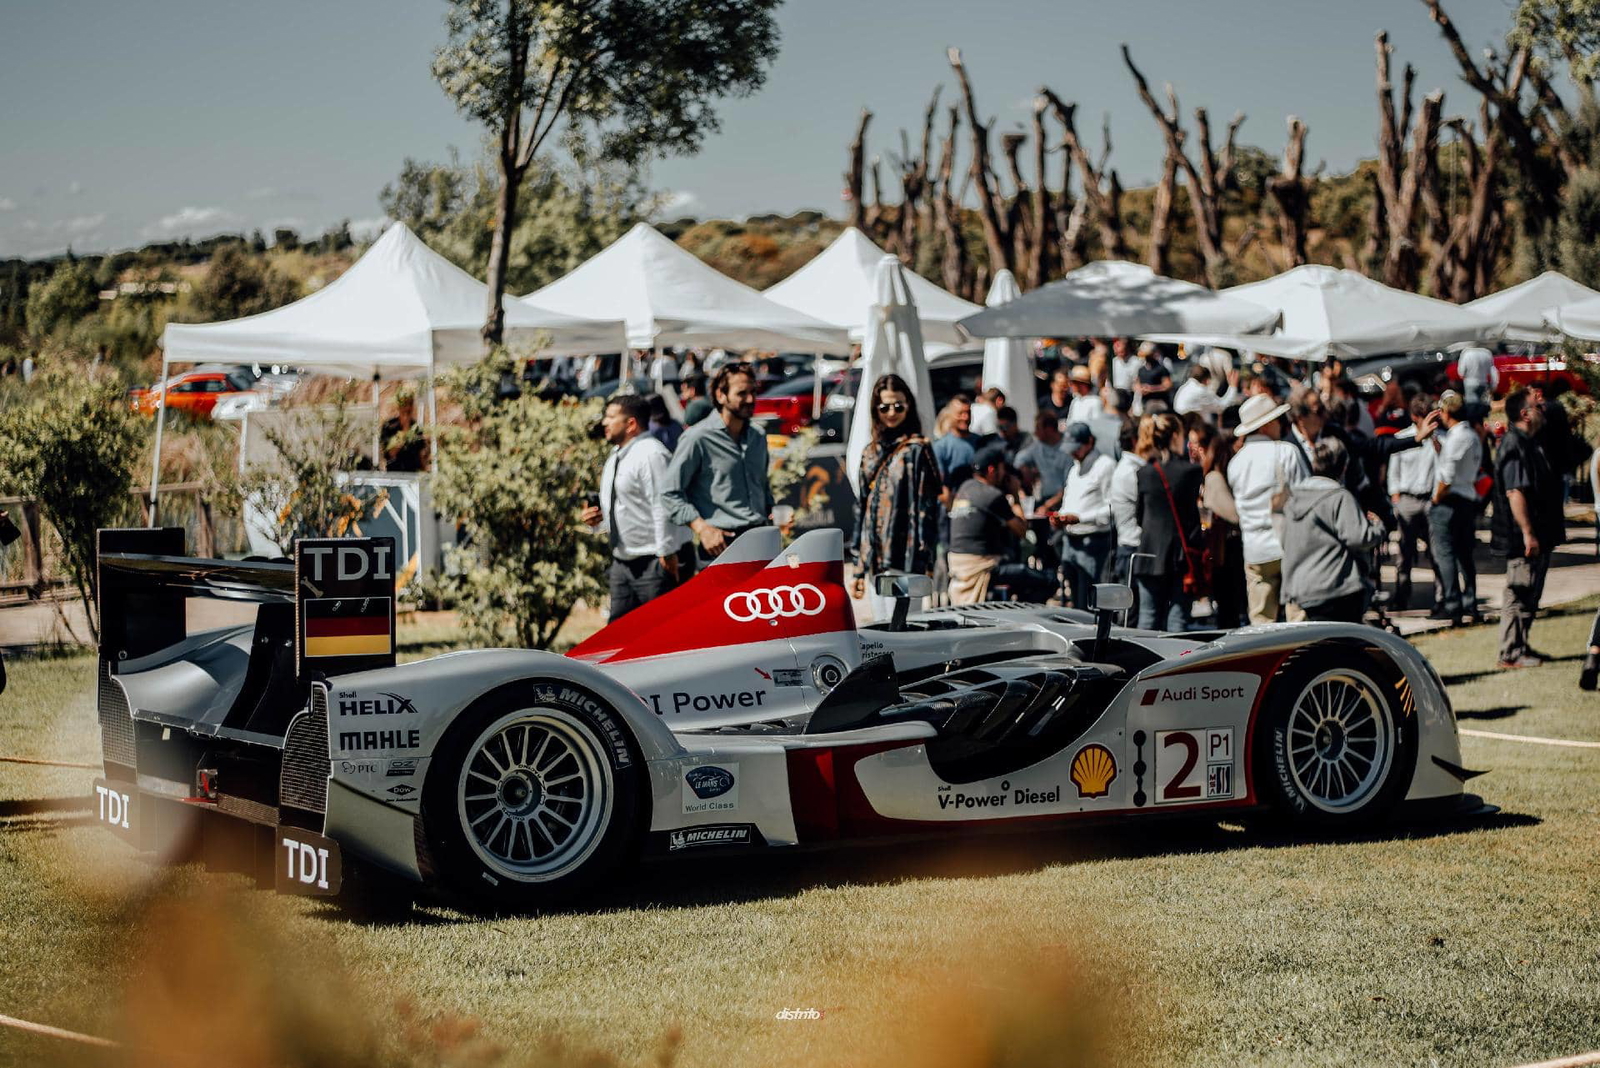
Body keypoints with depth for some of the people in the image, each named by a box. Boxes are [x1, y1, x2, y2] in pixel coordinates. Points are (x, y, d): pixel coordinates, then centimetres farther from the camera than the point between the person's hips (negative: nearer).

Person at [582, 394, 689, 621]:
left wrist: (666, 555, -23)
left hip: (654, 561, -10)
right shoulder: (616, 457, 16)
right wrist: (598, 515, 7)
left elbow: (662, 507, -20)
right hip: (622, 562, 10)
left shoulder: (650, 455, -15)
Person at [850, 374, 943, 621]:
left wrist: (923, 562, -15)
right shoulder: (872, 452, 16)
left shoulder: (916, 450, -4)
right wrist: (859, 568, 17)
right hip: (873, 561, 7)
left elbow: (926, 509, -9)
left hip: (903, 562, -7)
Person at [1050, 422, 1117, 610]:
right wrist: (1060, 516, 7)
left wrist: (1079, 518, -19)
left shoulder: (1105, 465, -8)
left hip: (1093, 543, -8)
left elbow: (1112, 508, -15)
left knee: (1087, 606, -12)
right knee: (1075, 604, 11)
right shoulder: (1074, 469, 20)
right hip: (1070, 542, 8)